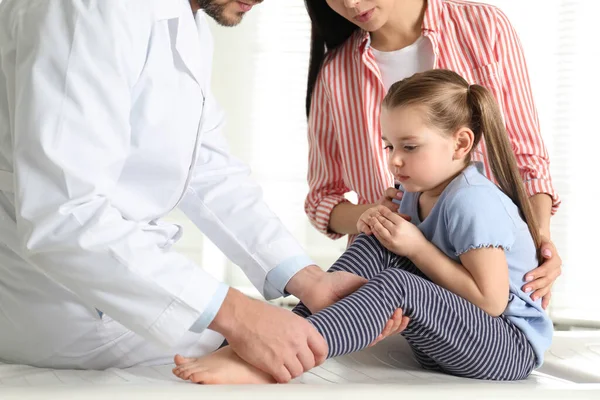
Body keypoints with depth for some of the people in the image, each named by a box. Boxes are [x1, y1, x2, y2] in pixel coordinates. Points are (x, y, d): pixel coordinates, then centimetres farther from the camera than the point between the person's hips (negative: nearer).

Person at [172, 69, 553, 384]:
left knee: (396, 286, -33)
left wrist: (417, 247, -19)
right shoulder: (419, 193, 9)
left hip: (511, 348, -9)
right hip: (444, 342, 9)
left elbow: (491, 301, -22)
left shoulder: (473, 202, -19)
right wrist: (382, 226, -9)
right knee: (377, 243, -6)